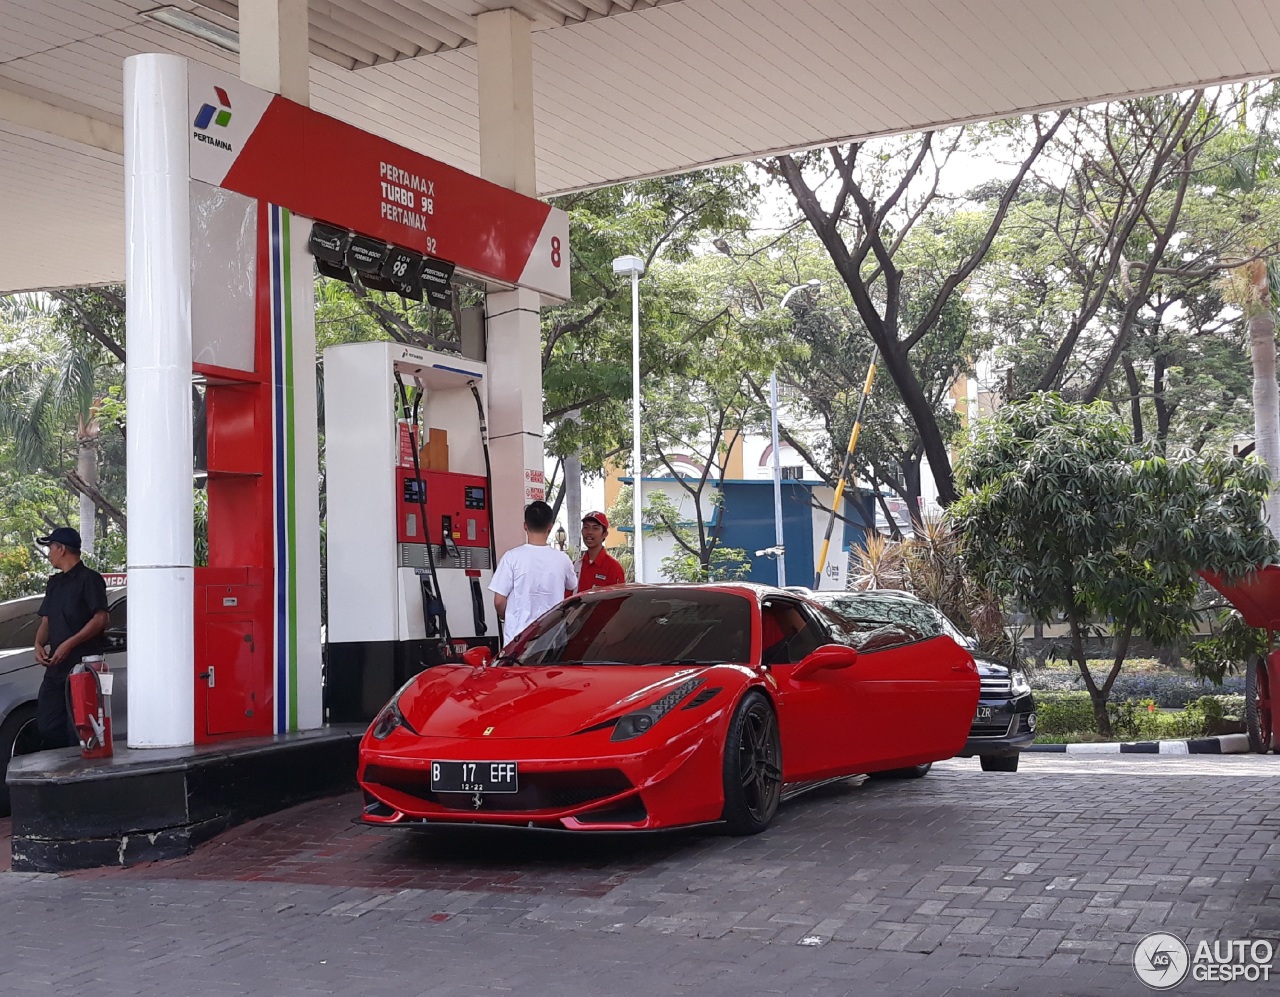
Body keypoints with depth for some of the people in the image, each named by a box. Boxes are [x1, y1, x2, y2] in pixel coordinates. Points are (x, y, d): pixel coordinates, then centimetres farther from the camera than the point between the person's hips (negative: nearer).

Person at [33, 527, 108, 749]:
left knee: (77, 728, -8)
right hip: (55, 667, 8)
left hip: (83, 665, -8)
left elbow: (100, 619, -13)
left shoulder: (89, 579, -5)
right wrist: (39, 644, 2)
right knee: (47, 726, 5)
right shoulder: (55, 583, 21)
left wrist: (69, 644, -18)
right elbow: (46, 620, 22)